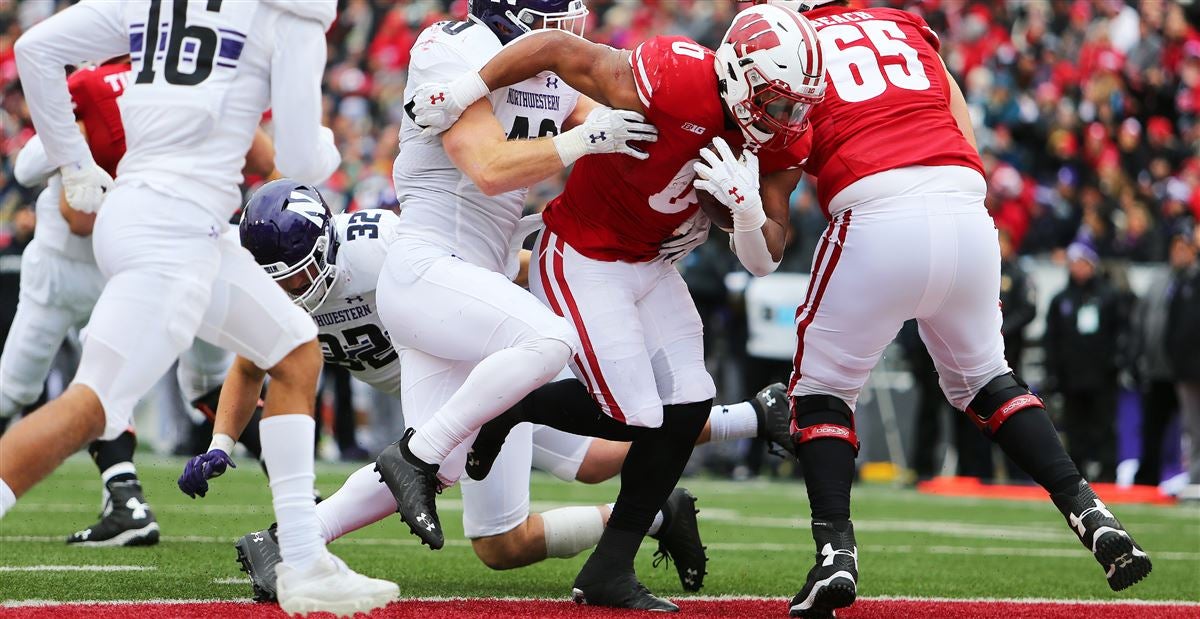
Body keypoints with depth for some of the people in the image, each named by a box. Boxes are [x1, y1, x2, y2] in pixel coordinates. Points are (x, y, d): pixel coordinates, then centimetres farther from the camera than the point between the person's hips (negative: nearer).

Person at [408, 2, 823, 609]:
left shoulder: (779, 141, -7)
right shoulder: (672, 84, -30)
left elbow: (764, 260, -4)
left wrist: (745, 209, -27)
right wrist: (461, 94, -14)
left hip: (648, 262, 7)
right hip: (583, 258, -7)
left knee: (687, 409, -3)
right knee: (637, 418, -12)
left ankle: (609, 572, 9)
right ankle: (508, 410, 15)